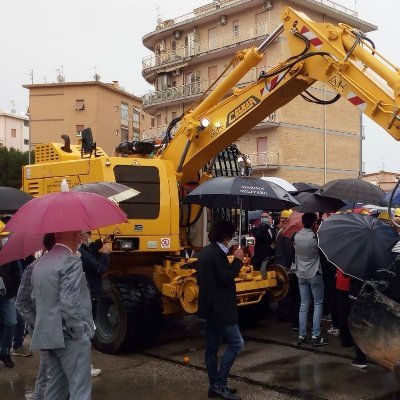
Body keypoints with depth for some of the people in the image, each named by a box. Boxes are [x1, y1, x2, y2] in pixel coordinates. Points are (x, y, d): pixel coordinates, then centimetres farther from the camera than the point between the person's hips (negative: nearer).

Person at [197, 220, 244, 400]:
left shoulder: (205, 252, 13)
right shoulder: (217, 253, -18)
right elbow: (226, 277, -22)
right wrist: (237, 260, -12)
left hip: (210, 306, 10)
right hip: (220, 308, -10)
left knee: (212, 347, 11)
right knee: (236, 343, -5)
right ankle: (219, 384, -4)